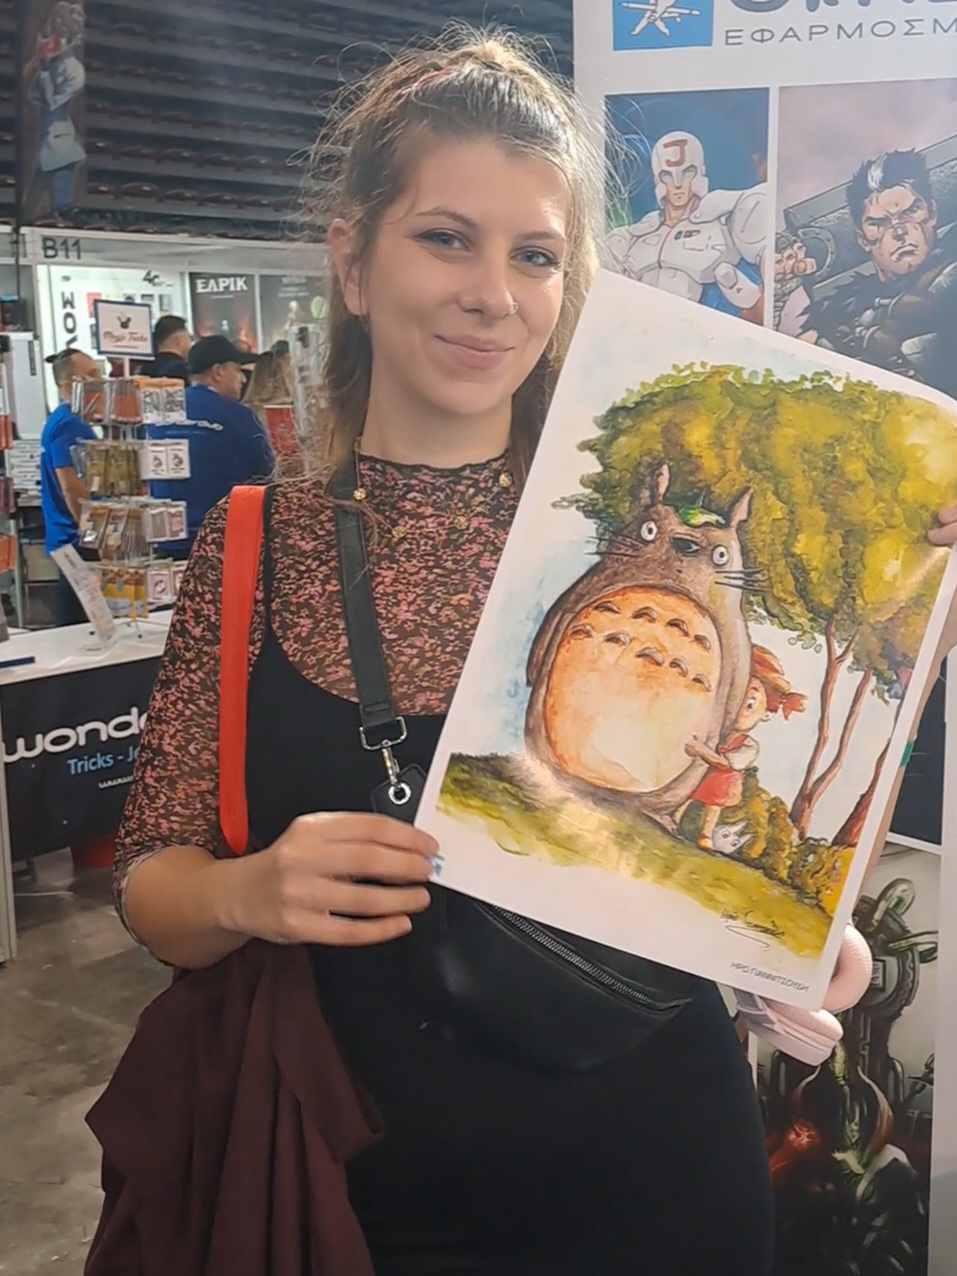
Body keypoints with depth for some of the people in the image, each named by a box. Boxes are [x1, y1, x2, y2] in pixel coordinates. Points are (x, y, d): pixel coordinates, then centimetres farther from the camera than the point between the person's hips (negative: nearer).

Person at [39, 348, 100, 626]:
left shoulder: (69, 421, 16)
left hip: (74, 539, 10)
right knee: (80, 624, -6)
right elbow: (72, 487, -22)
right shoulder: (68, 425, -15)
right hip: (78, 540, -10)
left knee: (75, 620, 14)